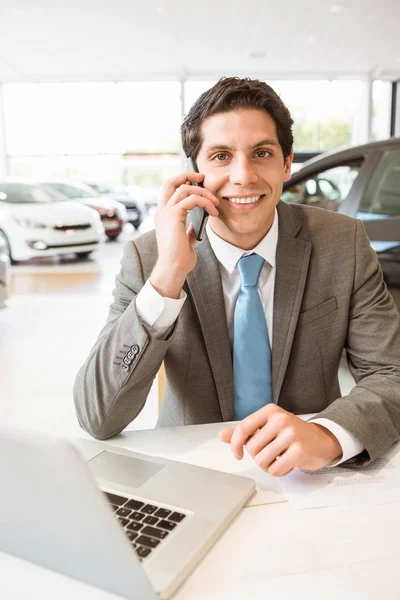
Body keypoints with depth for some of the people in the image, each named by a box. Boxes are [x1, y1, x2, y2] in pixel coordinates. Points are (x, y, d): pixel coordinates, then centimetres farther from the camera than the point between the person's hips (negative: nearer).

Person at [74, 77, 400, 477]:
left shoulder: (344, 244, -7)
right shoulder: (147, 258, -11)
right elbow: (96, 419, -16)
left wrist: (329, 435, -28)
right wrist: (166, 277, -27)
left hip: (308, 479, 3)